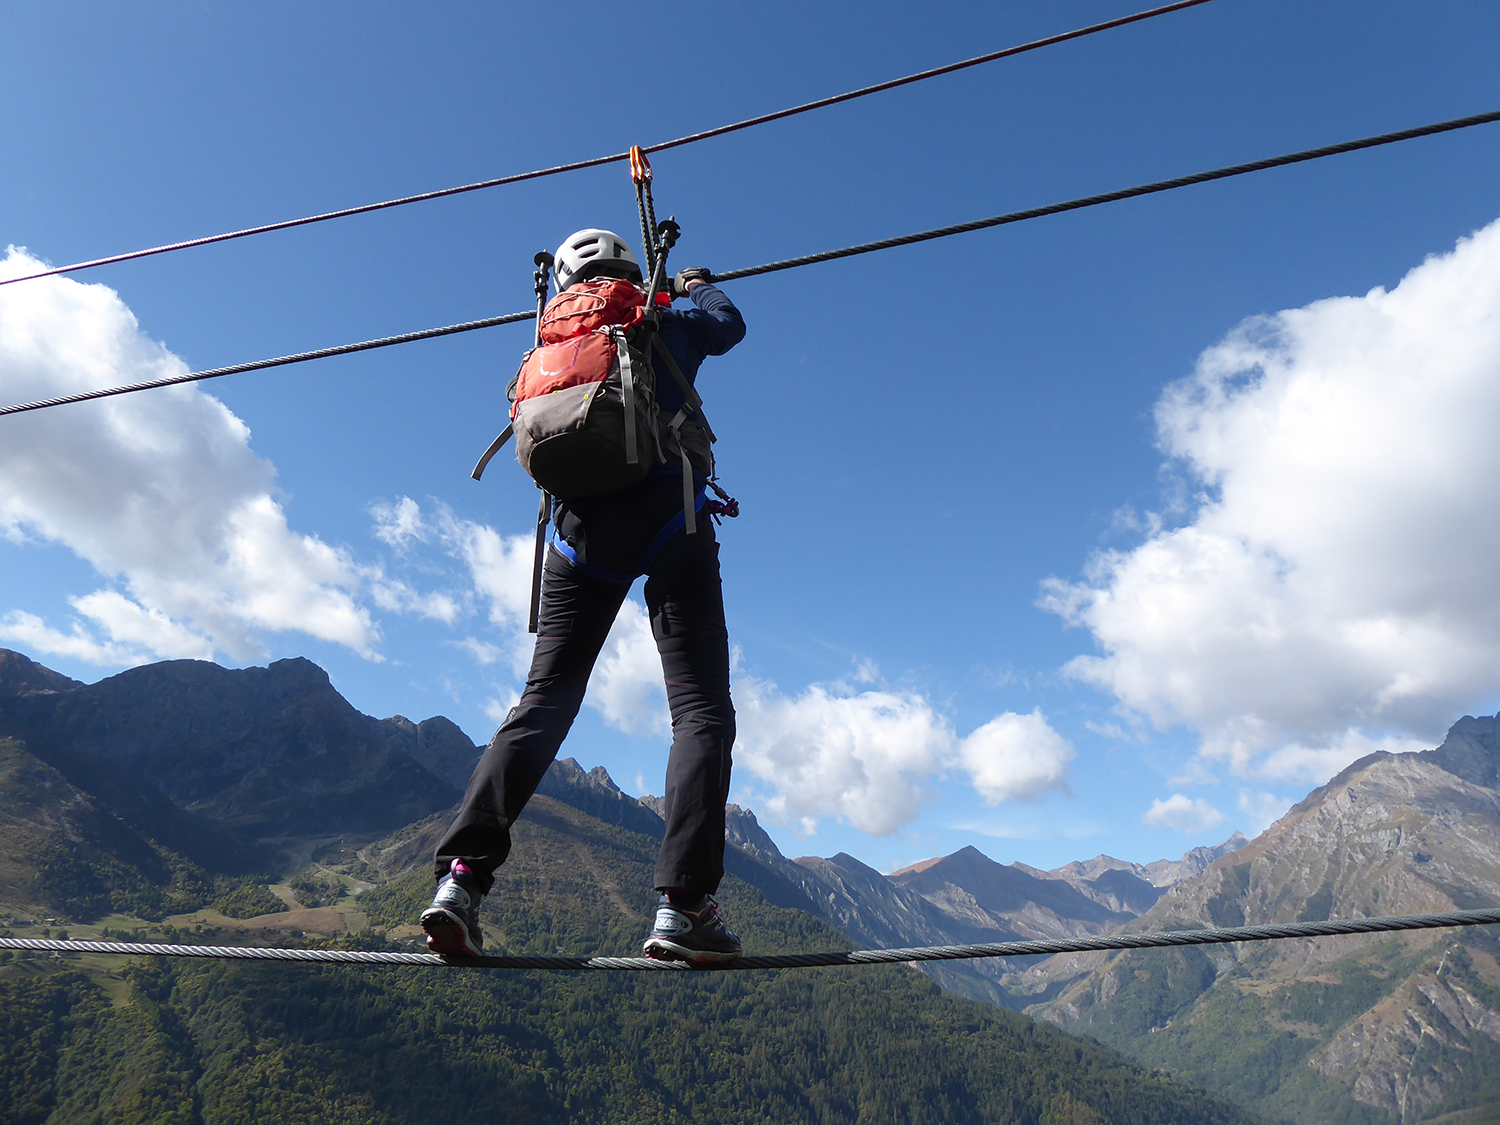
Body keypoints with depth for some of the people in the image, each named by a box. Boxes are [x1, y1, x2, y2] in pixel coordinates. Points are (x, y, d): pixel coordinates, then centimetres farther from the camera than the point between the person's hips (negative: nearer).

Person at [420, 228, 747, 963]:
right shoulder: (662, 324, 14)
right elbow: (729, 323, 34)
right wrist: (694, 286, 56)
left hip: (581, 525, 3)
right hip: (668, 519, -3)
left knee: (545, 698, 5)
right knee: (701, 709, -4)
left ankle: (461, 875, -8)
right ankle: (683, 902, -16)